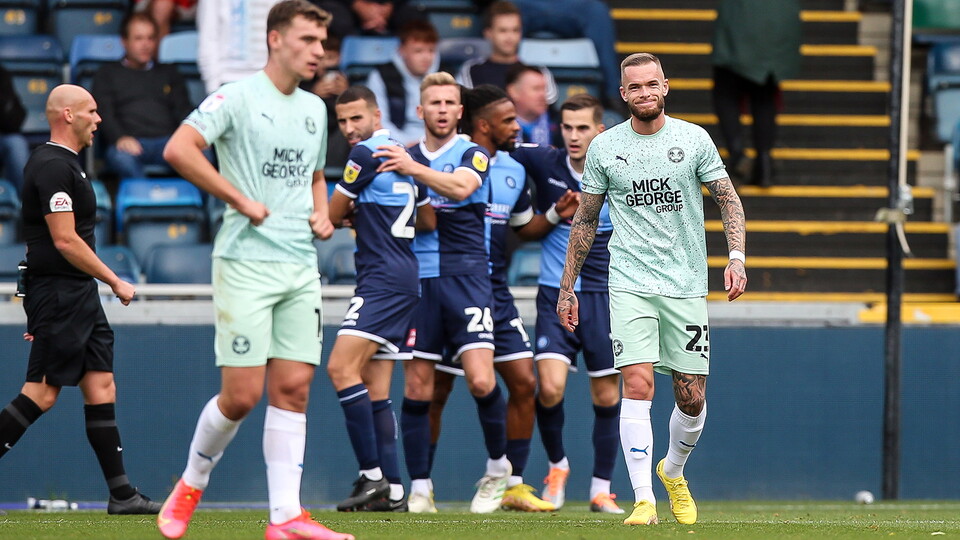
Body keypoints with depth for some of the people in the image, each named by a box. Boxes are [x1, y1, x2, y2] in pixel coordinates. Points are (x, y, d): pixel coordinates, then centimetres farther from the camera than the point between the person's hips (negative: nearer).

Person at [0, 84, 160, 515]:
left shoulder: (63, 163, 18)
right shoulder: (53, 166, -15)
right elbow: (65, 240, -20)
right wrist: (115, 282, -14)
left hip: (79, 297, 10)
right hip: (59, 295, -10)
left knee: (101, 388, 6)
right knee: (42, 393, -9)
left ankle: (121, 492, 5)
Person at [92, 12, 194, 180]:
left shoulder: (169, 72, 31)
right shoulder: (108, 73, 23)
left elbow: (183, 110, 20)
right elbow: (104, 112, 8)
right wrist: (120, 137, -15)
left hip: (167, 141, 2)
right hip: (131, 142, -2)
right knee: (122, 157, -41)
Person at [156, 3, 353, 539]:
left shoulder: (315, 108, 16)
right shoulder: (238, 97, -6)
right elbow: (178, 149, -18)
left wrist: (322, 215, 11)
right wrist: (241, 200, -17)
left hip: (301, 267, 6)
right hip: (246, 263, -6)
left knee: (293, 388, -1)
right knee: (241, 395, -7)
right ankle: (191, 485, 17)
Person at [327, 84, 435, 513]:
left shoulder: (366, 154, -9)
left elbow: (332, 216, -2)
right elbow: (430, 221, 28)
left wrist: (351, 215, 21)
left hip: (383, 279, -10)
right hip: (405, 279, 10)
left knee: (342, 367, -18)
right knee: (375, 388, 7)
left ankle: (373, 475, -22)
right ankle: (392, 491, 4)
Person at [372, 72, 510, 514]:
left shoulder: (473, 155, 2)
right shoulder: (404, 157, 15)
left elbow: (460, 187, -20)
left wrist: (413, 169, -33)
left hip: (466, 275, -4)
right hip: (417, 279, 4)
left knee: (481, 380, -15)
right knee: (417, 388, 0)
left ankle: (498, 467, 7)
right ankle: (419, 487, 6)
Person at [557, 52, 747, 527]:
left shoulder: (694, 139, 2)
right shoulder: (603, 148, 4)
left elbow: (729, 200, 6)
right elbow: (585, 221, 12)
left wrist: (736, 257, -10)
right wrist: (567, 288, 10)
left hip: (686, 286, 1)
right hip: (630, 285, -1)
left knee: (692, 399, 3)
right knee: (637, 384, -17)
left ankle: (673, 471, 33)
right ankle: (643, 501, -16)